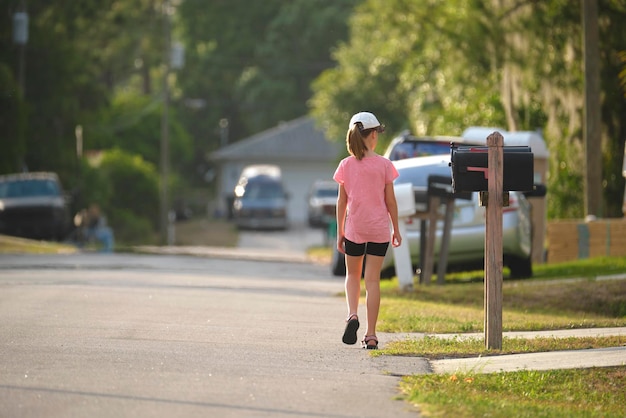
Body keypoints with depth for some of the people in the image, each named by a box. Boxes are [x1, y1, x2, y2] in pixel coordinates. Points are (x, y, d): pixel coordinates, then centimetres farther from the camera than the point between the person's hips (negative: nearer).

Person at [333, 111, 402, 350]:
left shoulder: (346, 166, -3)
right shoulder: (384, 165, -6)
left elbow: (341, 201, 0)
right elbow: (390, 201, -2)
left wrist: (340, 231, 8)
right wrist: (396, 230, 8)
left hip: (354, 228, 1)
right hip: (379, 228, -1)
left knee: (353, 275, 19)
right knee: (373, 279, 3)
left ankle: (352, 314, -7)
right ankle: (371, 335, 1)